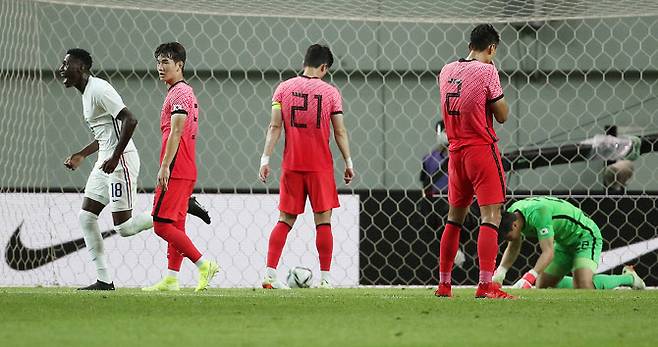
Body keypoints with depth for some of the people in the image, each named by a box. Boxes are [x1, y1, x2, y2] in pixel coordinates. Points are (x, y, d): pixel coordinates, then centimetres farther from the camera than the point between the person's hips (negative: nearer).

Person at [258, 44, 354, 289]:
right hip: (320, 165, -2)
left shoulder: (284, 88, 2)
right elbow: (340, 132, -1)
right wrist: (348, 163, 6)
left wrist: (265, 158, -1)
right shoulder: (330, 92, -2)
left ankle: (269, 274, -1)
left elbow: (274, 127, -2)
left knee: (286, 220, 8)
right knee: (323, 221, 4)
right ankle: (325, 278, 3)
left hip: (291, 165, 2)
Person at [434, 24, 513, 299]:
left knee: (455, 216, 16)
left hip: (455, 150, 7)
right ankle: (485, 285, -19)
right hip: (482, 150, -7)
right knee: (490, 214, -9)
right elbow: (502, 115, -7)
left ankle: (443, 284, 20)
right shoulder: (486, 71, -11)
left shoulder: (446, 71, 8)